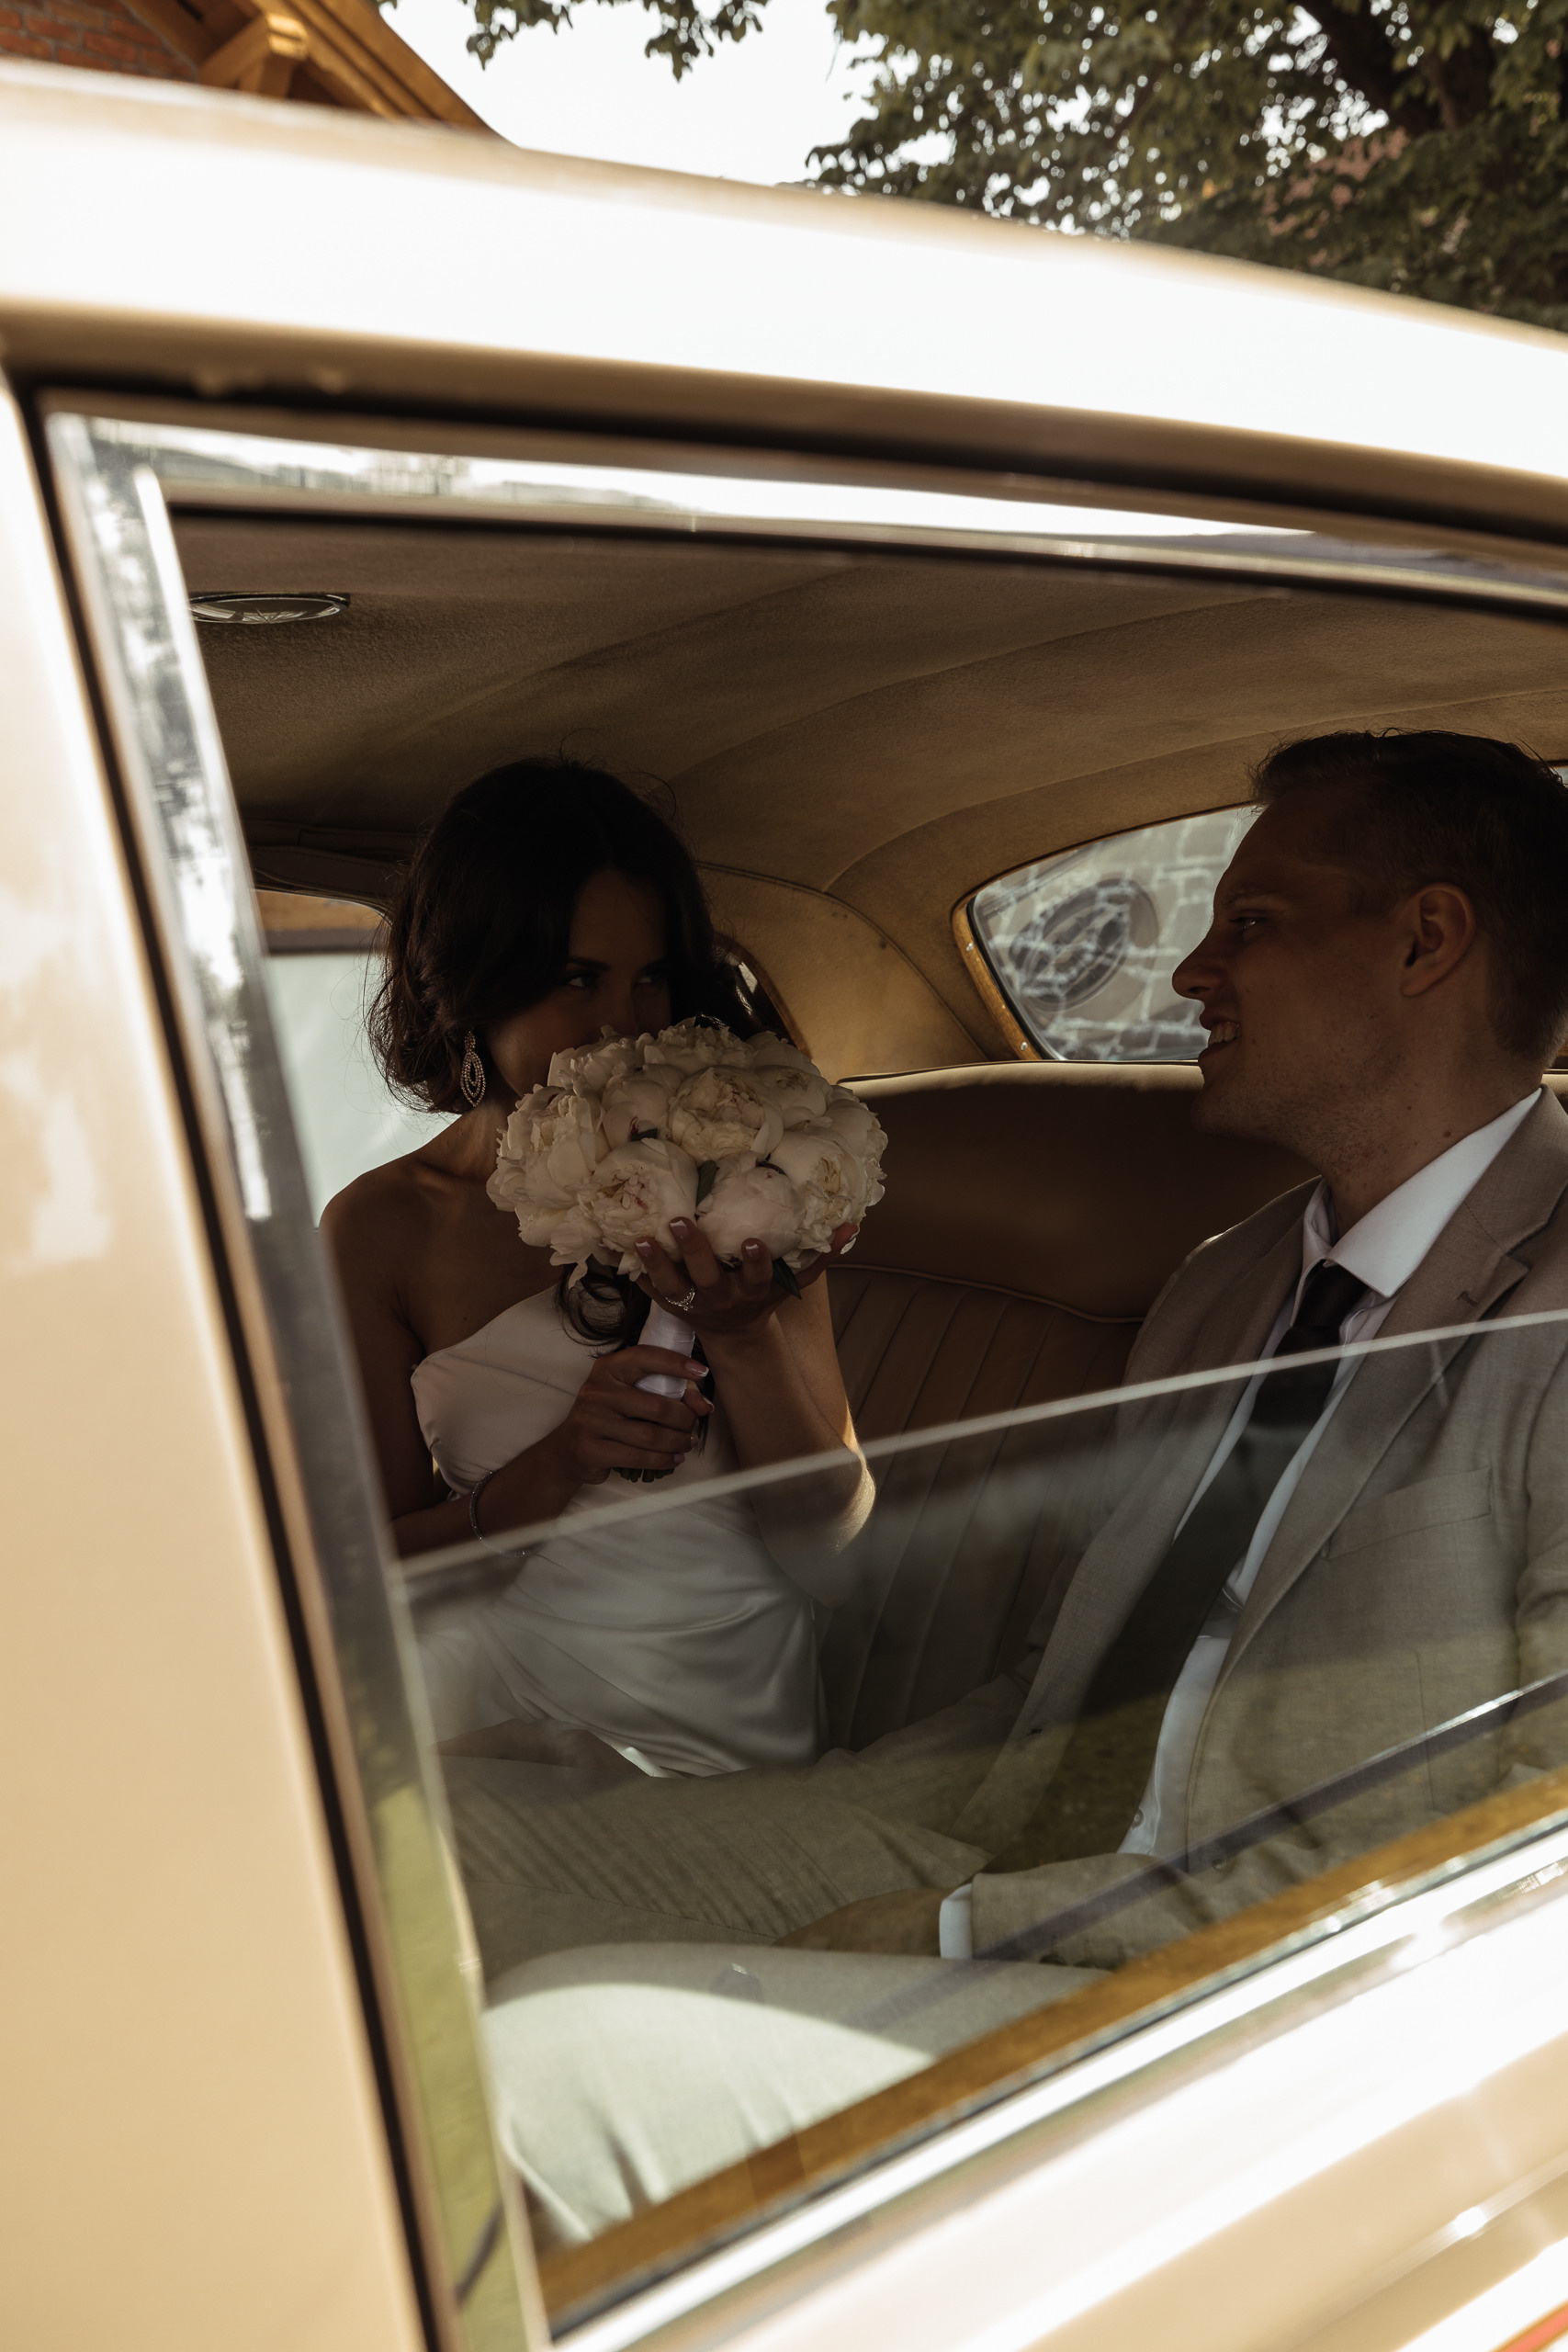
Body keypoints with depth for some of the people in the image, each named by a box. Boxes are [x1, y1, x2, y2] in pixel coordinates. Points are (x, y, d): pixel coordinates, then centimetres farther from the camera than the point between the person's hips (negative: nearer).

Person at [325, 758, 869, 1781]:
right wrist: (557, 1470, -17)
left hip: (744, 1725, -1)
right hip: (513, 1709, 2)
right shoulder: (382, 1227, 1)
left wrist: (744, 1334, -17)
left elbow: (832, 1550, 0)